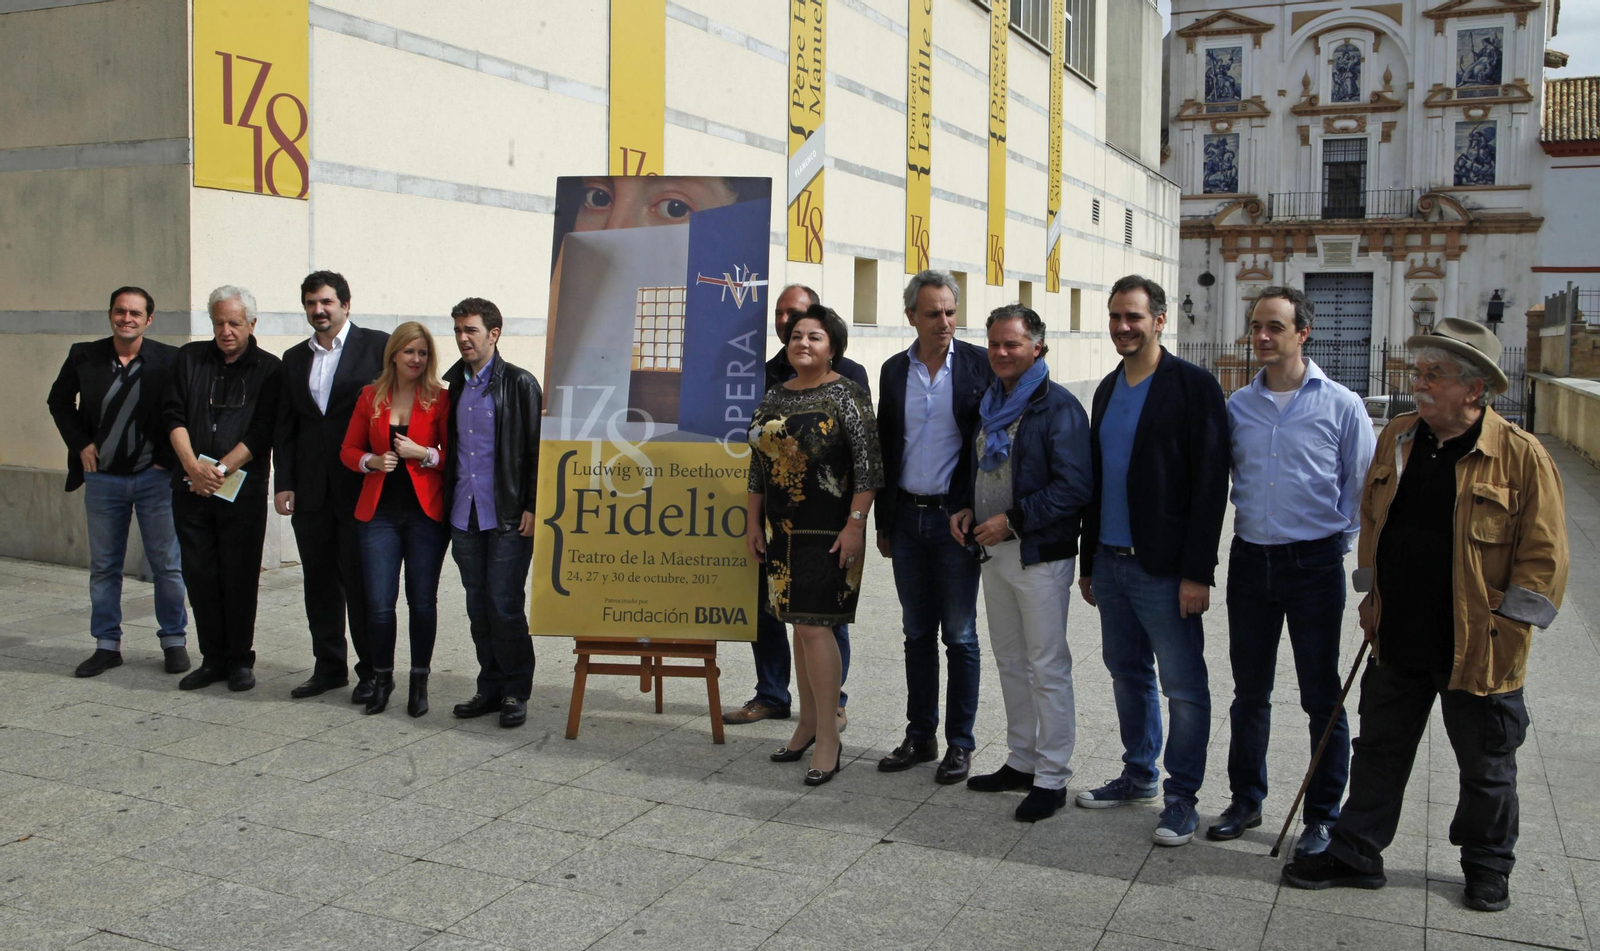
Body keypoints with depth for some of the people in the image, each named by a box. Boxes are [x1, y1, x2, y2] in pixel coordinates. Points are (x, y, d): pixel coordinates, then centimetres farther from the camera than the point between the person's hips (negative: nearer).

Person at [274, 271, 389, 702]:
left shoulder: (377, 345, -1)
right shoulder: (294, 358, 15)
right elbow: (284, 426, 14)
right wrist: (283, 483, 6)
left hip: (362, 486, -5)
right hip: (310, 488, 5)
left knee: (361, 581, -1)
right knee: (319, 580, 10)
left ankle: (372, 671, 10)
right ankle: (329, 666, 22)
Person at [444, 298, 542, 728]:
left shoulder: (519, 383, -5)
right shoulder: (452, 384, 11)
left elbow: (536, 449, -6)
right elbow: (448, 447, 18)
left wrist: (531, 508, -11)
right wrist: (445, 501, 11)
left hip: (507, 516, -5)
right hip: (464, 515, 6)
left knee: (505, 607, -3)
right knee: (478, 608, 11)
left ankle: (516, 692, 10)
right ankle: (491, 687, 22)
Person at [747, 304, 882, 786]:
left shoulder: (846, 395, -7)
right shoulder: (773, 398, 12)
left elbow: (867, 465, -12)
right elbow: (758, 465, 16)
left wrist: (855, 525, -17)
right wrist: (754, 523, 12)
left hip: (830, 532, -6)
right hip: (784, 531, 6)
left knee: (814, 625, -10)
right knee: (802, 623, 13)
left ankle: (828, 740, -2)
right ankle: (808, 721, 25)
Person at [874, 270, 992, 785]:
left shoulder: (980, 365, -5)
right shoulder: (893, 370, 7)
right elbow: (884, 447, 11)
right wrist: (882, 522, 11)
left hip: (955, 517, -4)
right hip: (907, 516, 4)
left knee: (960, 635, 3)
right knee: (917, 633, 13)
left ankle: (960, 743, 14)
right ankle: (920, 737, 24)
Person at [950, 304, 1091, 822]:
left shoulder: (1058, 407, -12)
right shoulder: (991, 404, 13)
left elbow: (1075, 487, -19)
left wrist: (1012, 520, -20)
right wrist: (968, 509, 4)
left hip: (1040, 556, -8)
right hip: (994, 552, 8)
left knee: (1048, 668, -1)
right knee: (1010, 663, 16)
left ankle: (1052, 778, 8)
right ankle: (1021, 761, 29)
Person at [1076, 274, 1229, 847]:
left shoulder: (1193, 387, -9)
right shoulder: (1108, 389, 13)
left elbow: (1210, 484, -13)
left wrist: (1197, 572, -16)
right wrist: (1089, 561, 16)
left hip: (1164, 569, -7)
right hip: (1111, 563, 7)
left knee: (1184, 687, 1)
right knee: (1128, 675, 16)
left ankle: (1182, 796, 13)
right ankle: (1139, 776, 31)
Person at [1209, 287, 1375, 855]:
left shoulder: (1340, 406, -4)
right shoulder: (1236, 406, 5)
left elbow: (1364, 488, 2)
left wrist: (1340, 541, -1)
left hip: (1314, 565, -3)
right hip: (1250, 560, 3)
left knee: (1321, 697, 5)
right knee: (1249, 692, 13)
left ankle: (1323, 816, 18)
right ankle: (1246, 801, 27)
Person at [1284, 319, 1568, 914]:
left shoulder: (1522, 457, -13)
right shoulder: (1397, 437, 3)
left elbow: (1544, 556, -10)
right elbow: (1372, 521, 14)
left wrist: (1504, 622, -12)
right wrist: (1372, 595, 12)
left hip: (1479, 652, -4)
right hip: (1397, 642, 4)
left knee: (1486, 768, 14)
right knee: (1378, 753, 14)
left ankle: (1488, 868, 34)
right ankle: (1355, 854, 27)